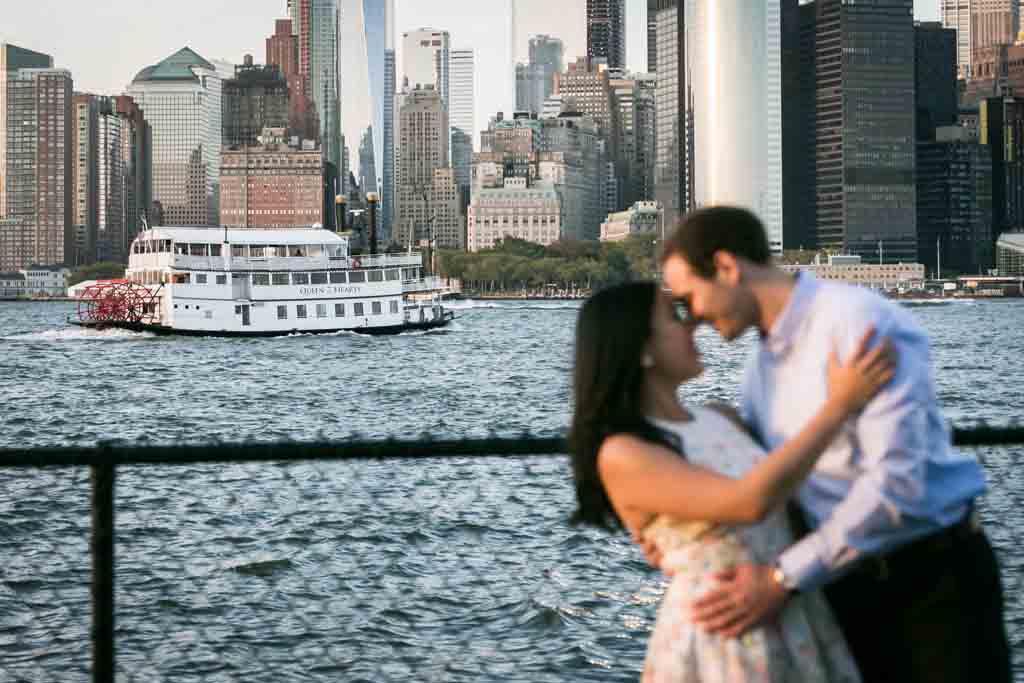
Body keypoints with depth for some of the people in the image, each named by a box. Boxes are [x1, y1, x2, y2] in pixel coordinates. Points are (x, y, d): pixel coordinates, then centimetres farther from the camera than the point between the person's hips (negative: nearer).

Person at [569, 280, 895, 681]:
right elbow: (749, 502, -25)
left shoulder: (720, 420, 9)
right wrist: (840, 404, -20)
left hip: (791, 629, 7)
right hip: (718, 646, -7)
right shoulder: (621, 456, -14)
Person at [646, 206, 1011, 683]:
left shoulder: (860, 320, -19)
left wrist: (785, 577, -24)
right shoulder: (761, 363, 7)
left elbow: (898, 482, -26)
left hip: (930, 577, -7)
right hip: (845, 585, 7)